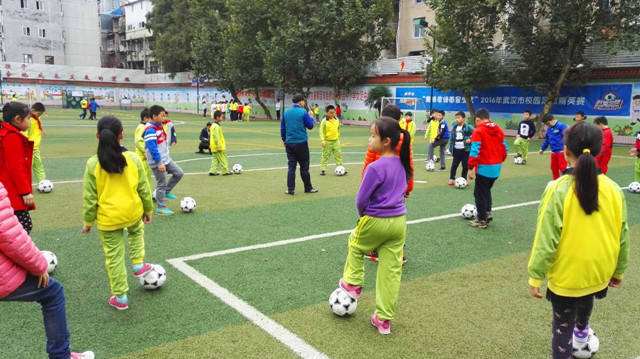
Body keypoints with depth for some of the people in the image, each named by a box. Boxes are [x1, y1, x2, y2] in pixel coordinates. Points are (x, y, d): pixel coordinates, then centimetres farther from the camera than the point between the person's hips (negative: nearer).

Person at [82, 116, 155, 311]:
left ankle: (120, 297, 21)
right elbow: (143, 188, 1)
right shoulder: (133, 159, -8)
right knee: (137, 231, 37)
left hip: (107, 218, -1)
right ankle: (138, 264, 31)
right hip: (133, 212, 2)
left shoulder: (93, 164, -12)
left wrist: (88, 221, 6)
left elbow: (90, 197, -7)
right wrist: (148, 209, 15)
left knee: (114, 256, 10)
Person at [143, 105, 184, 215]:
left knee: (179, 173, 8)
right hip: (157, 163, -9)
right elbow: (152, 147, -26)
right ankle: (161, 208, 12)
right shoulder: (150, 130, -20)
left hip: (166, 159, 9)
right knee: (161, 184, 0)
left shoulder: (159, 126, 10)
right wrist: (159, 163, -28)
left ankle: (166, 192, 23)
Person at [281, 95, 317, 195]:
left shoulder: (286, 112, 7)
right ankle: (308, 188, 15)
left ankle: (290, 189, 5)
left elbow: (282, 128, 13)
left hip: (289, 143, 4)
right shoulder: (303, 112, -8)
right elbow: (310, 126, -2)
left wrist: (284, 140, 23)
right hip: (301, 143, -4)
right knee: (304, 167, 5)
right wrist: (311, 118, 17)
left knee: (291, 166, 6)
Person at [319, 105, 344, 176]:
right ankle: (322, 169, 12)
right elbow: (321, 131, -12)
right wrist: (322, 140, -19)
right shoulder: (324, 121, -11)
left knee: (338, 155, 5)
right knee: (325, 156, 3)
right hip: (327, 141, -4)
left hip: (336, 141, 5)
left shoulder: (337, 120, 6)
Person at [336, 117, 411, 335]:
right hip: (399, 221, 7)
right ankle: (384, 319, 22)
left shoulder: (376, 167, -21)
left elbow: (361, 199, -16)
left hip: (376, 221, -6)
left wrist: (362, 214, 6)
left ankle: (353, 284, 38)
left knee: (356, 245, 27)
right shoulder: (401, 164, 3)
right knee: (392, 271, 11)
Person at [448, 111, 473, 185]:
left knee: (465, 165, 5)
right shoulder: (454, 127, 7)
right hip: (456, 150, 4)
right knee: (454, 165, 6)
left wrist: (470, 139, -18)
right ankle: (452, 179, 15)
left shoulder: (468, 127, -10)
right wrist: (451, 148, 8)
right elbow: (452, 138, 13)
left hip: (465, 149, -4)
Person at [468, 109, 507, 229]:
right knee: (486, 190, 25)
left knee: (479, 193, 6)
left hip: (484, 168, -7)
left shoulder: (478, 131, -11)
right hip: (496, 168, 7)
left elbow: (474, 151, -18)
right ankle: (487, 213, 25)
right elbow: (504, 148, 13)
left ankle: (482, 220, 11)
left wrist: (471, 168, -15)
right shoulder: (498, 130, 9)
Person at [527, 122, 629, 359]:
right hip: (599, 273, 6)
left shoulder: (558, 190, -23)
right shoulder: (613, 189, -9)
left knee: (562, 327, 12)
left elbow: (546, 240, -21)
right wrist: (618, 271, 15)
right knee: (586, 298, 36)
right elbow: (622, 236, 0)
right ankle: (581, 332, 63)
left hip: (566, 277, -5)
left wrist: (535, 276, -10)